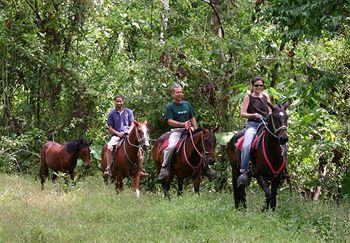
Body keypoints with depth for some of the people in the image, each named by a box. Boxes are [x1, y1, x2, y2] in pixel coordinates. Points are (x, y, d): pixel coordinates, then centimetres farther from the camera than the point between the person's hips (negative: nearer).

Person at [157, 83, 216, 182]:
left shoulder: (187, 105, 16)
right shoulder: (170, 106, 1)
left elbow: (193, 119, 19)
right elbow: (170, 121, -8)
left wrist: (195, 129, 4)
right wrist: (183, 124, -19)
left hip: (189, 130, 4)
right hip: (176, 131, -4)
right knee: (171, 147, -30)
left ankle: (206, 167, 4)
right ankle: (164, 168, -19)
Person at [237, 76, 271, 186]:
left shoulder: (266, 97, 18)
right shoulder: (248, 98, 8)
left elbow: (270, 112, 19)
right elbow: (242, 113, 1)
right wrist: (253, 115, -16)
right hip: (252, 125, -4)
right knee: (246, 145, -31)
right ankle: (244, 171, -32)